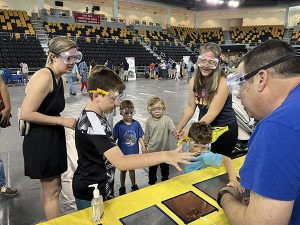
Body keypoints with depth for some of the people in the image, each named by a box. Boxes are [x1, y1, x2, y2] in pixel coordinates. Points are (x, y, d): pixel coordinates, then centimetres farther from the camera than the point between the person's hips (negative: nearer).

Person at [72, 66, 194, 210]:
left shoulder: (90, 116, 3)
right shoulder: (93, 123, -29)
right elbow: (121, 163, -38)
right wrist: (164, 156, -41)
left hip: (97, 187, 9)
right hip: (92, 195, -9)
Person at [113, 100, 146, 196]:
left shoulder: (136, 124, -9)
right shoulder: (119, 125, -18)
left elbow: (140, 137, 1)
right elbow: (113, 139, -12)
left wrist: (143, 147, -4)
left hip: (134, 152, 2)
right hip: (123, 153, -2)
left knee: (132, 169, 22)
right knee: (123, 170, 17)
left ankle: (134, 186, 43)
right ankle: (122, 187, 38)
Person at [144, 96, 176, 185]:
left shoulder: (167, 120, -14)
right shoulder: (149, 121, -7)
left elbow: (174, 130, -23)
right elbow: (147, 135, 4)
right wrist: (146, 146, 10)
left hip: (164, 149, -1)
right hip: (152, 150, 1)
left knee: (165, 167, 20)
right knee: (152, 169, 19)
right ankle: (152, 183, 40)